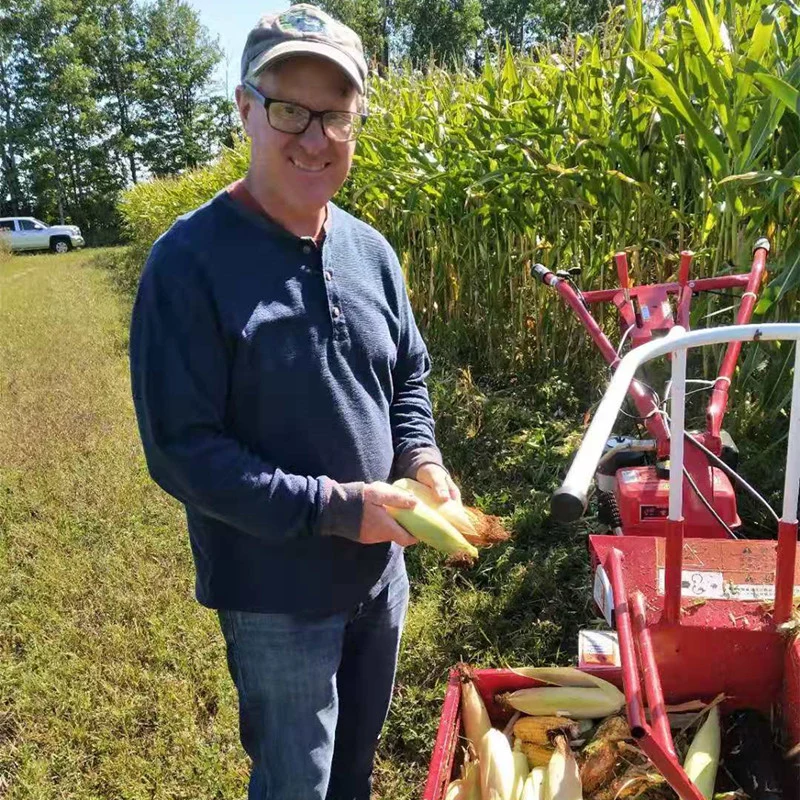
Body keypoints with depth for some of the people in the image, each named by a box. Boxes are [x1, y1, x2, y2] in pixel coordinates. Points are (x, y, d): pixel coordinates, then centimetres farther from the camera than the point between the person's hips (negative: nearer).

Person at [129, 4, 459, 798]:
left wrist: (422, 460, -10)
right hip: (275, 592, -5)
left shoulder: (369, 250, -1)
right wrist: (332, 507, -25)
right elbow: (180, 449, -22)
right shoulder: (190, 261, -20)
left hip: (380, 567, 6)